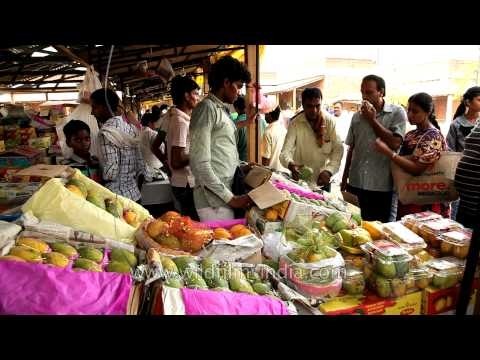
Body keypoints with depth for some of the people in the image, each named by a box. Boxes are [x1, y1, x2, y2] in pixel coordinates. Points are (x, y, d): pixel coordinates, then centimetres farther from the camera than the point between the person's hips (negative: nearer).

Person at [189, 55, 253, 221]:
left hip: (226, 197, 8)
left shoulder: (222, 110, 16)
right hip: (214, 201, -8)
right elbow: (200, 164, -18)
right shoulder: (206, 108, -11)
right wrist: (230, 198, -17)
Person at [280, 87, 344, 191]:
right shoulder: (295, 123, -11)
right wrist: (291, 165, -41)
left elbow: (338, 149, -10)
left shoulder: (330, 121, -9)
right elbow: (285, 151, -19)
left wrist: (329, 171, -27)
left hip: (322, 180, 1)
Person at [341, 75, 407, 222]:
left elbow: (395, 143, -16)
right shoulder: (357, 116, 9)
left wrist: (372, 120, -10)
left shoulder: (397, 113, -2)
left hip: (382, 187, -3)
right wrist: (344, 179, 12)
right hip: (356, 184, 4)